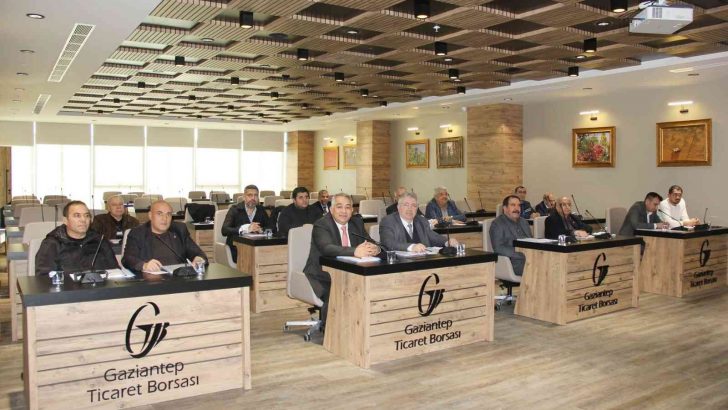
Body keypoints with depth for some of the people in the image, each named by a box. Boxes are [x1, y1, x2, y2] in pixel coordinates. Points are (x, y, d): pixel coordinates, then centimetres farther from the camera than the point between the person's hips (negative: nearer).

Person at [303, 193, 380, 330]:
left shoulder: (357, 223, 9)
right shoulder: (321, 225, -11)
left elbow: (371, 242, 1)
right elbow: (327, 248, -29)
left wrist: (374, 248, -26)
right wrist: (355, 251, -45)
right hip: (323, 278, -5)